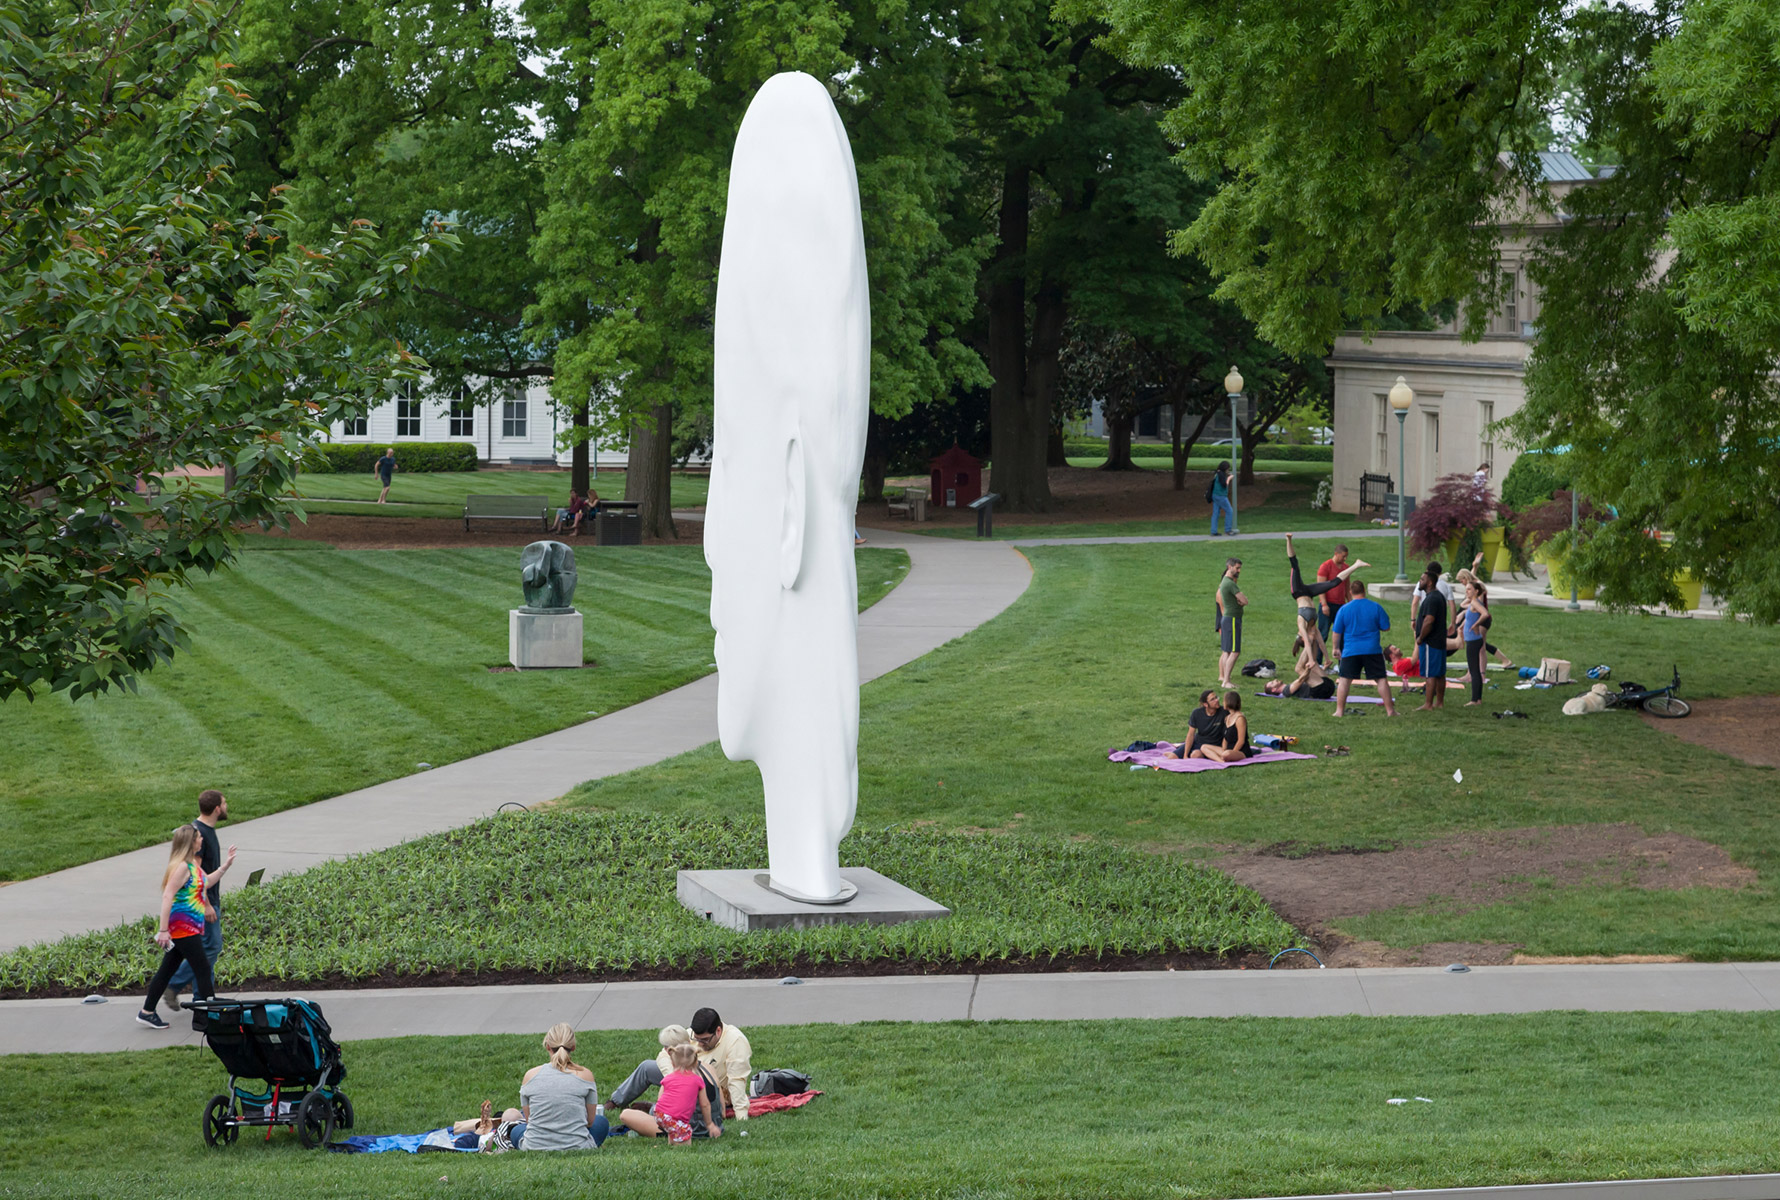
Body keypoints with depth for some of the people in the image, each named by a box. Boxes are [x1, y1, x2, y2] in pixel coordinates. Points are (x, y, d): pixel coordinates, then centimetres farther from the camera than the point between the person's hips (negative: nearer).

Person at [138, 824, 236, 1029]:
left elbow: (205, 883, 32)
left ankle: (147, 1012, 18)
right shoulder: (181, 866, -17)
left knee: (167, 969, 13)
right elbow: (167, 897, -22)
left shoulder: (193, 864, 13)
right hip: (183, 928, -10)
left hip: (190, 927, 10)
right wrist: (164, 929, -26)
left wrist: (225, 866, 27)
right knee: (202, 968, -4)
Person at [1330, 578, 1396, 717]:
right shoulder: (1376, 607, -1)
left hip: (1350, 651, 0)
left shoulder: (1344, 609, -2)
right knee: (1381, 679, 6)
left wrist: (1335, 648, 15)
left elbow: (1336, 632, 3)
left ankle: (1339, 710, 3)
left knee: (1345, 680, 6)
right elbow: (1386, 627, 5)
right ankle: (1390, 710, 6)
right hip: (1373, 650, 1)